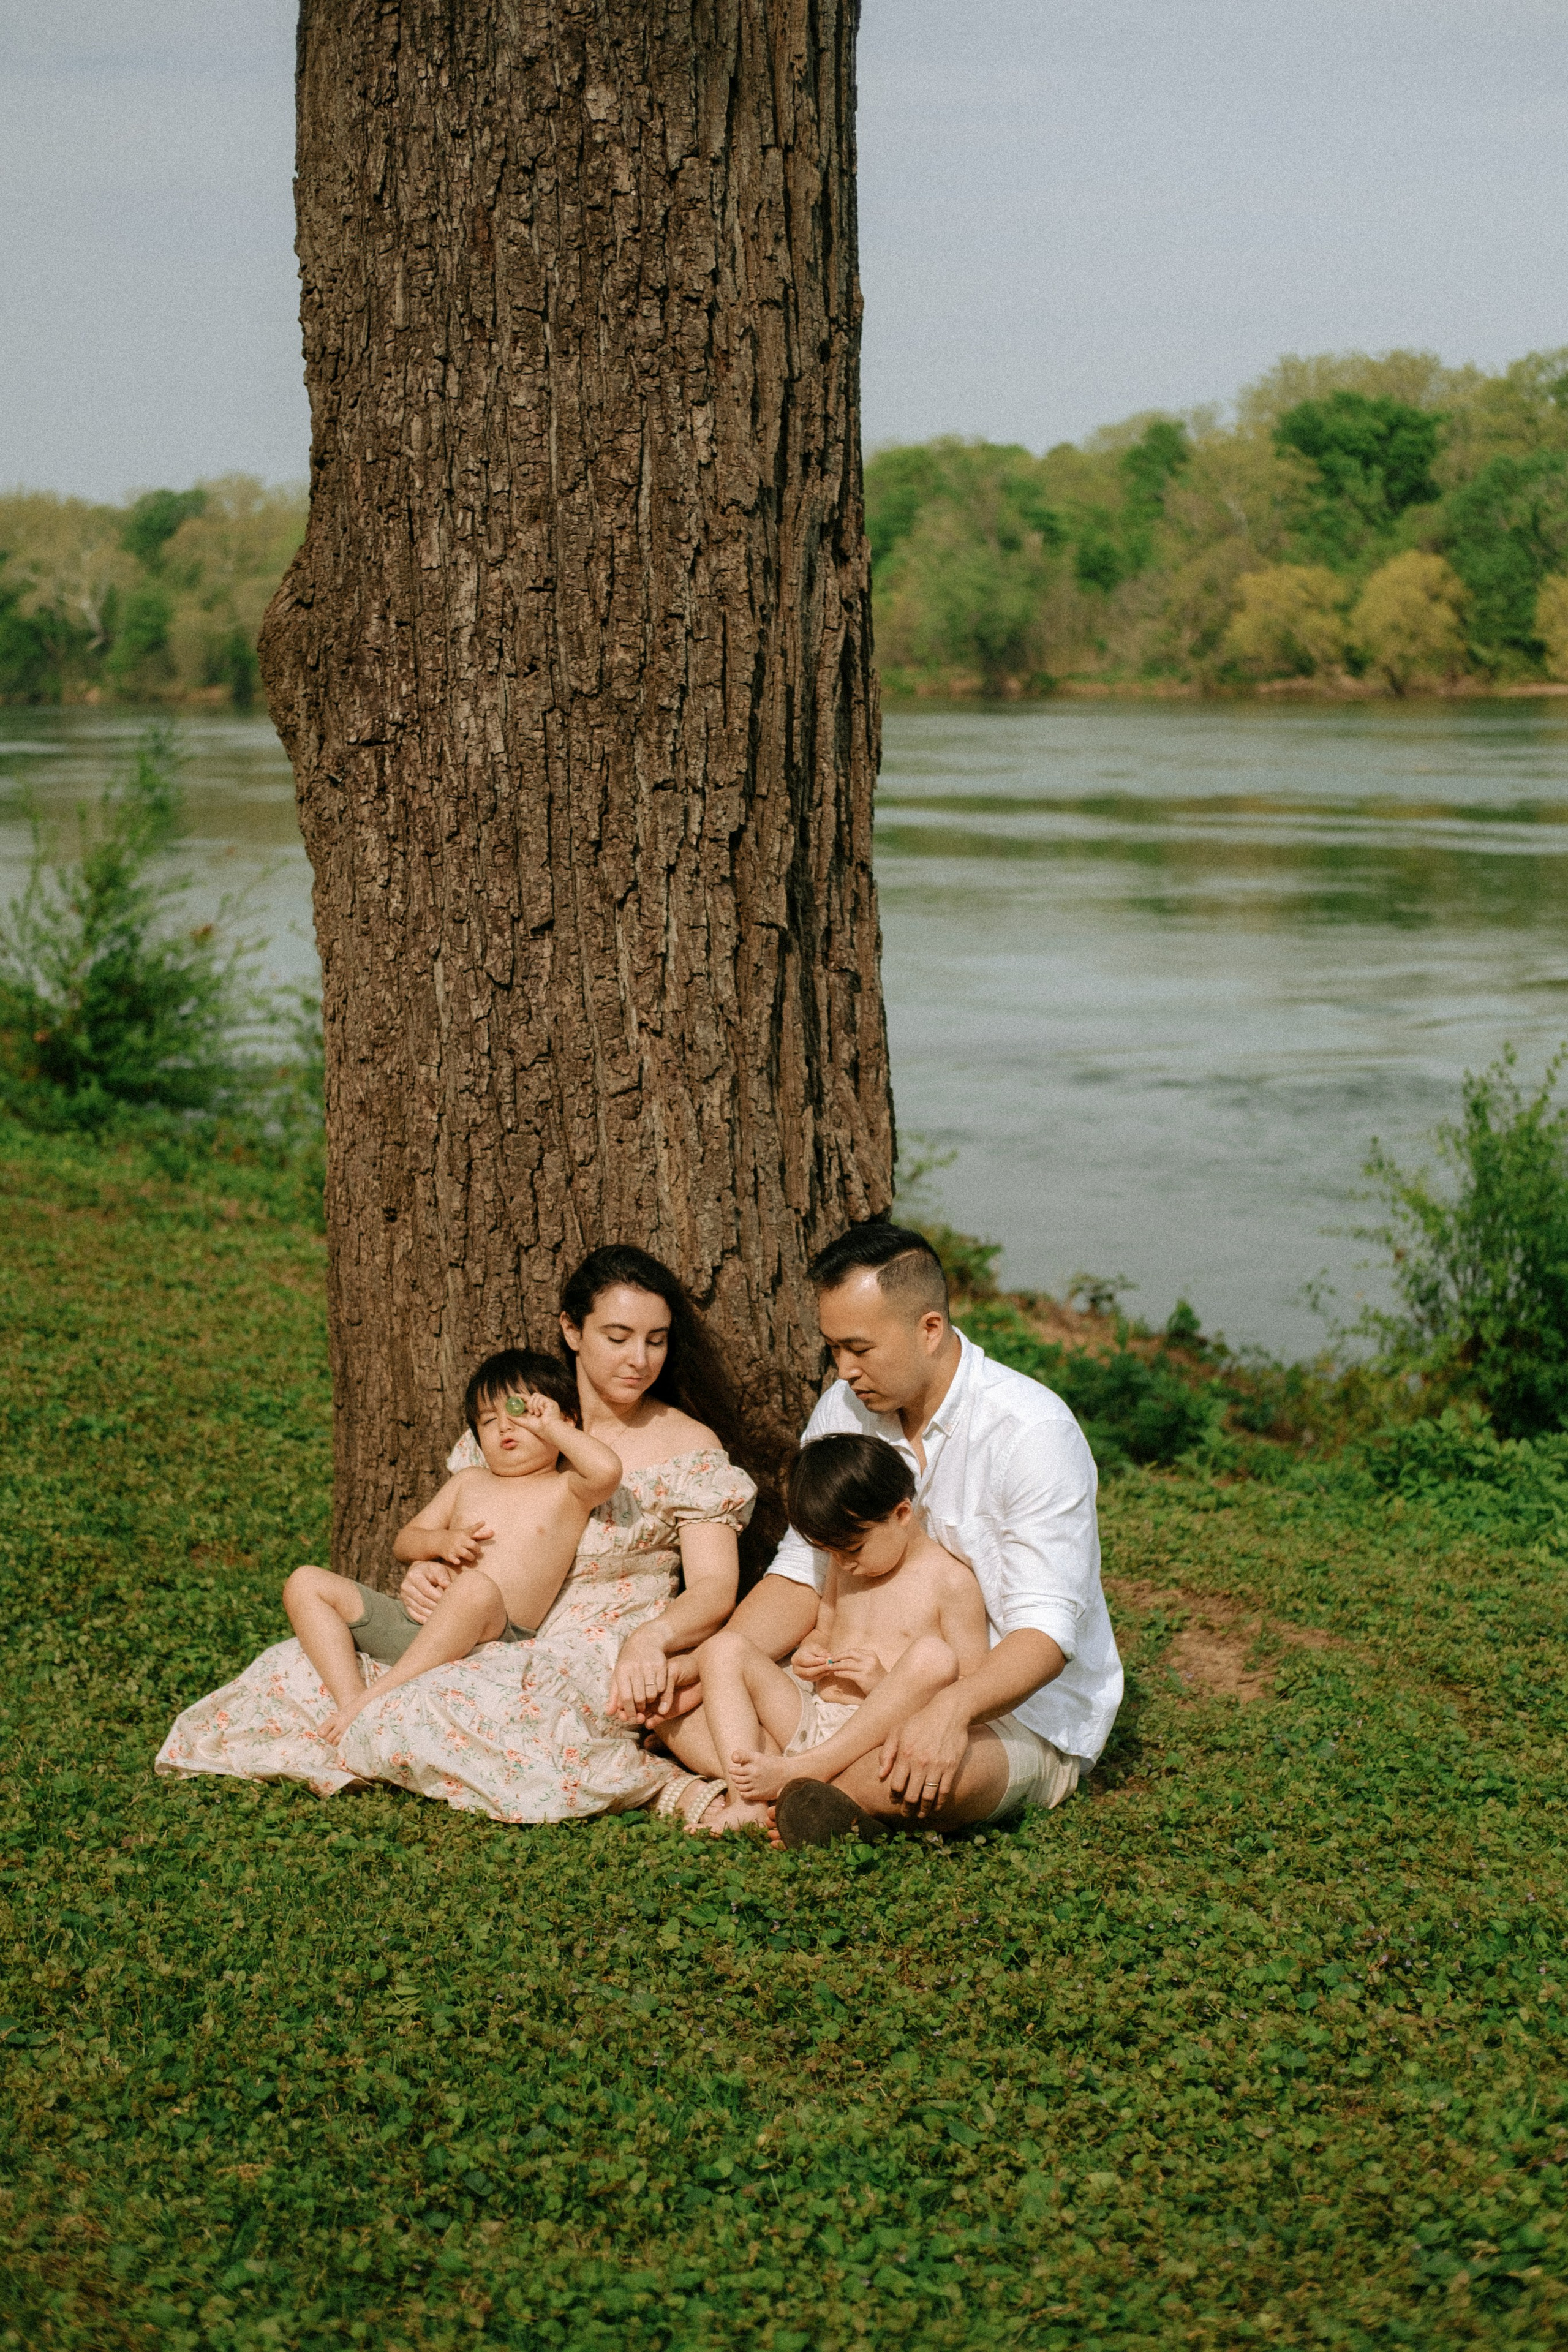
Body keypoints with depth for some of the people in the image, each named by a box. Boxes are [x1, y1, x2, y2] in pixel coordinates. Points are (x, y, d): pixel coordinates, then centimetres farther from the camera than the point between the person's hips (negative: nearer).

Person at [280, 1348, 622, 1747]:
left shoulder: (567, 1490, 8)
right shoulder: (468, 1482, 25)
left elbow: (607, 1469, -16)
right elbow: (404, 1543, 23)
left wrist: (552, 1428, -1)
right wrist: (441, 1541, 0)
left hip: (489, 1638, -6)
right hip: (409, 1621, 6)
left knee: (477, 1589, -40)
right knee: (306, 1583, -4)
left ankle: (378, 1697, -39)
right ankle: (350, 1697, -23)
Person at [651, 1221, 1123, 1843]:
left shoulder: (1031, 1433, -21)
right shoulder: (844, 1409, 1)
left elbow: (1045, 1632, -26)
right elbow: (802, 1576, 7)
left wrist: (951, 1709, -46)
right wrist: (705, 1667, -10)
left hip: (1021, 1712, -6)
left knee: (931, 1774, -41)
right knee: (679, 1707, -9)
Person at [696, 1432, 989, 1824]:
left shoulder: (951, 1582, -4)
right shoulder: (843, 1566, 16)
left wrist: (886, 1685, -18)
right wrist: (807, 1654, 7)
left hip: (879, 1739, -6)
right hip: (809, 1720, 6)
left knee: (933, 1658, -34)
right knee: (724, 1648, -8)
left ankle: (797, 1772, -34)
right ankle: (749, 1802, -26)